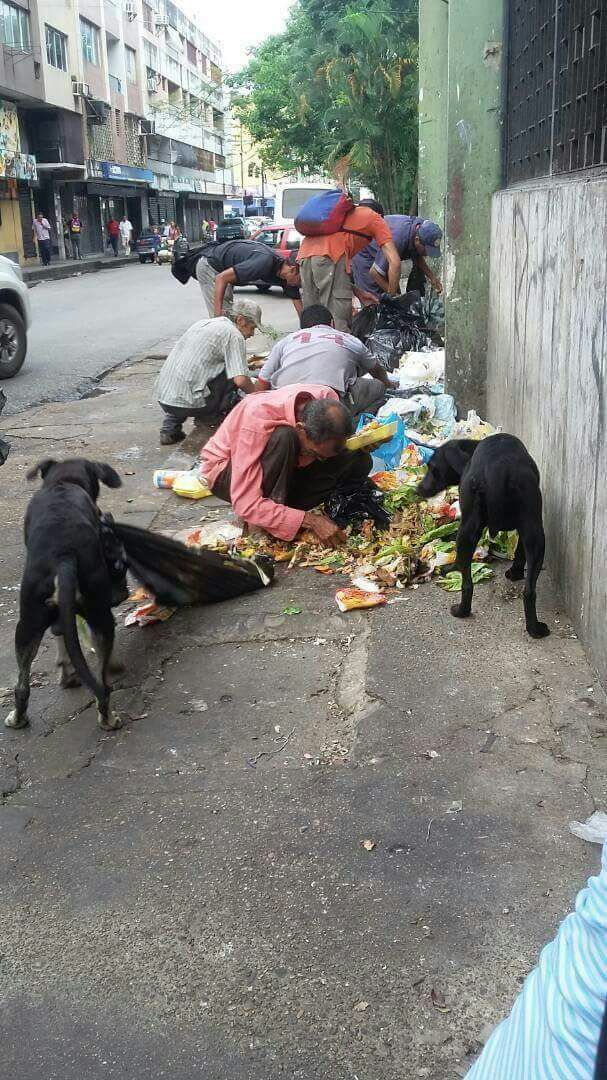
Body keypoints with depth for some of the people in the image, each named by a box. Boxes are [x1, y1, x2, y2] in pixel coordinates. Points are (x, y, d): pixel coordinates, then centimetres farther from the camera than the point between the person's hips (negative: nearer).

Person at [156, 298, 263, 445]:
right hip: (188, 403, -7)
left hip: (162, 397, 8)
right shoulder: (233, 335, -4)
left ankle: (170, 428, 19)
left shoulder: (204, 323, 21)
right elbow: (240, 380, -13)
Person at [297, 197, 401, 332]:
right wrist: (391, 297, 16)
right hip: (331, 255, -7)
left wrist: (359, 293, 31)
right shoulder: (375, 218, 21)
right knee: (339, 324, -8)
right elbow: (394, 262, 8)